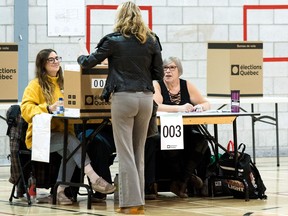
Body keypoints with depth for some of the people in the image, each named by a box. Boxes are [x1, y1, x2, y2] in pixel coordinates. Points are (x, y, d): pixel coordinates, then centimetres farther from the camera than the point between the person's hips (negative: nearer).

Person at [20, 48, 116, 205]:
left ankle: (61, 191, -24)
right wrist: (48, 108, -28)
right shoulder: (35, 85, 0)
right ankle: (94, 179, -40)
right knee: (71, 141, -32)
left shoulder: (62, 83, 17)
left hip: (62, 132, 5)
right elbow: (26, 110, -13)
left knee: (70, 152, -29)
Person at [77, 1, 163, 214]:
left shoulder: (113, 40, -4)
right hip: (146, 98, 4)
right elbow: (159, 73, 8)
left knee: (125, 152, -1)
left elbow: (88, 62, 4)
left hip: (123, 97, -4)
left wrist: (81, 57, 26)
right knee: (139, 151, 12)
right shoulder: (151, 41, 5)